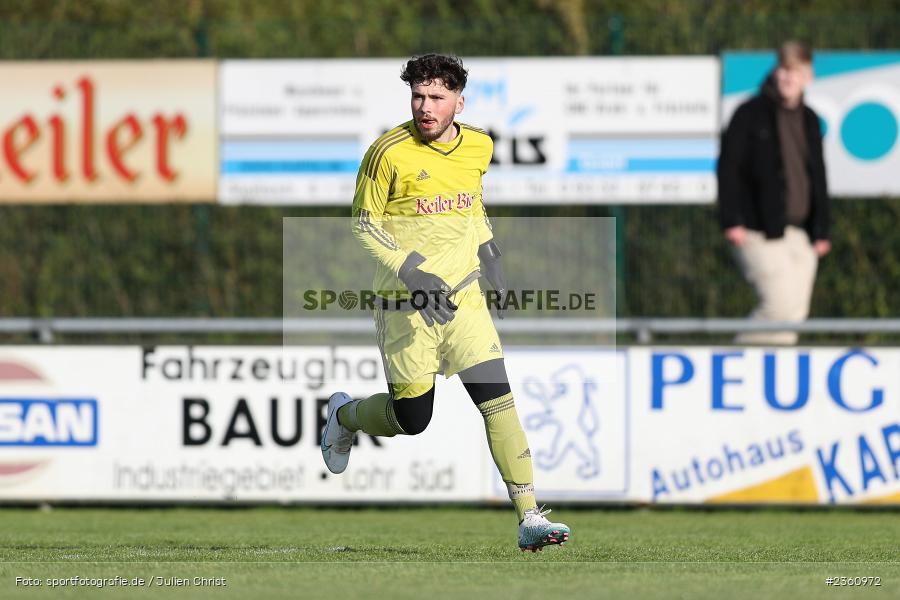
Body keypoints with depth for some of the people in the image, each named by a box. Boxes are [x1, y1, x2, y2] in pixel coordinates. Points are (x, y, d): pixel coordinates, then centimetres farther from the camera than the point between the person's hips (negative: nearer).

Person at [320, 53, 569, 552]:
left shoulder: (479, 146, 3)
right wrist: (412, 272, -19)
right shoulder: (390, 152, -13)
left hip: (462, 297, 3)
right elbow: (363, 224, -7)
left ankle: (529, 519, -10)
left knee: (498, 398, -11)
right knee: (411, 420, 4)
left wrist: (490, 257, 14)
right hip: (405, 304, -3)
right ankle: (345, 415, 38)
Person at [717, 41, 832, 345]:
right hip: (761, 231, -6)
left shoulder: (809, 120, 16)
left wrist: (821, 230, 16)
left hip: (799, 234, 6)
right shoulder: (751, 114, -2)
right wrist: (732, 220, -13)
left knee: (795, 311, 2)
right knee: (780, 304, -17)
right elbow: (728, 167, -5)